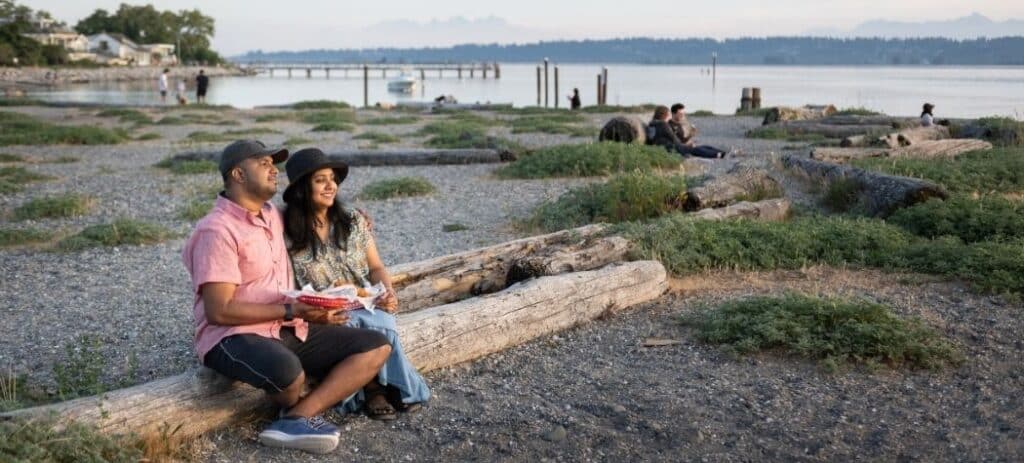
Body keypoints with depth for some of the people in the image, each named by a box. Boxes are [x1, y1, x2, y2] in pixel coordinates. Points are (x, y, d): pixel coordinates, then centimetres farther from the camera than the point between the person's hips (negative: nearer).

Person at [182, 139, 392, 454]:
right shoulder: (217, 230, -12)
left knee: (377, 347, -6)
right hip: (233, 336, -8)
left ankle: (295, 418, -18)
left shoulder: (273, 216, 13)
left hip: (288, 330, 8)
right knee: (289, 374, -41)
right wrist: (292, 311, -19)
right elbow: (219, 311, -19)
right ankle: (300, 412, -3)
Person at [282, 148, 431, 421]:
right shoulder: (287, 235, -5)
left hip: (367, 306, 3)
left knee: (379, 323, -32)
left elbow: (376, 268, 9)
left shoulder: (355, 222, 5)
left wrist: (388, 291, -12)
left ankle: (374, 388, -20)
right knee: (375, 326, -33)